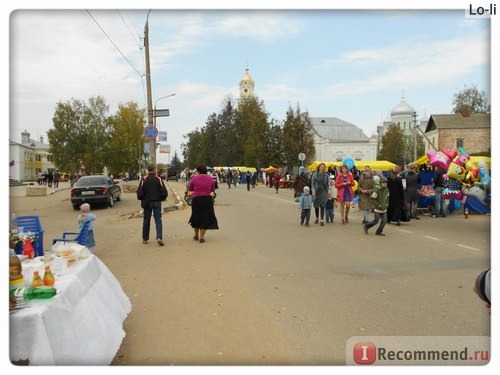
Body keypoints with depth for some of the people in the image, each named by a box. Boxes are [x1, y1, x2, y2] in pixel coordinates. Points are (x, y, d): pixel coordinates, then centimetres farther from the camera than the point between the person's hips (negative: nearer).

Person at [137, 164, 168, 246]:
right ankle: (159, 237, -16)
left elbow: (139, 192, -7)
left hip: (147, 203, 1)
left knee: (146, 221, 11)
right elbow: (164, 192, -6)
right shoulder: (158, 179, -5)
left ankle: (145, 239, 19)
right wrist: (161, 198, 12)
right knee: (158, 220, 0)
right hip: (157, 202, -1)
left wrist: (142, 199, 11)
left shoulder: (144, 179, -5)